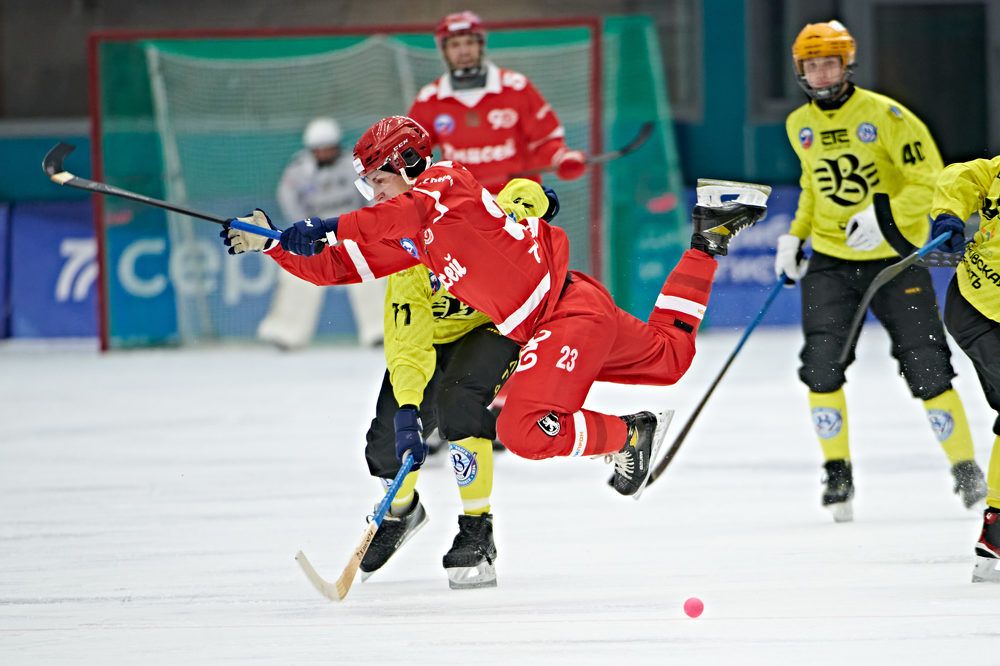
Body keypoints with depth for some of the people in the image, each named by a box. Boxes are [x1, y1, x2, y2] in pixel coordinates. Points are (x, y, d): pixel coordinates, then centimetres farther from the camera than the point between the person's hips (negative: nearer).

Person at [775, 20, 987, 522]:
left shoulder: (884, 115, -12)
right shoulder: (800, 126, 6)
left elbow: (928, 178, -14)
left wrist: (885, 216, -27)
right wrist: (795, 235, 12)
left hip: (894, 257, -4)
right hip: (830, 263, 4)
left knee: (926, 366, -4)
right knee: (822, 365, -13)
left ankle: (966, 470, 12)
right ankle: (838, 475, 0)